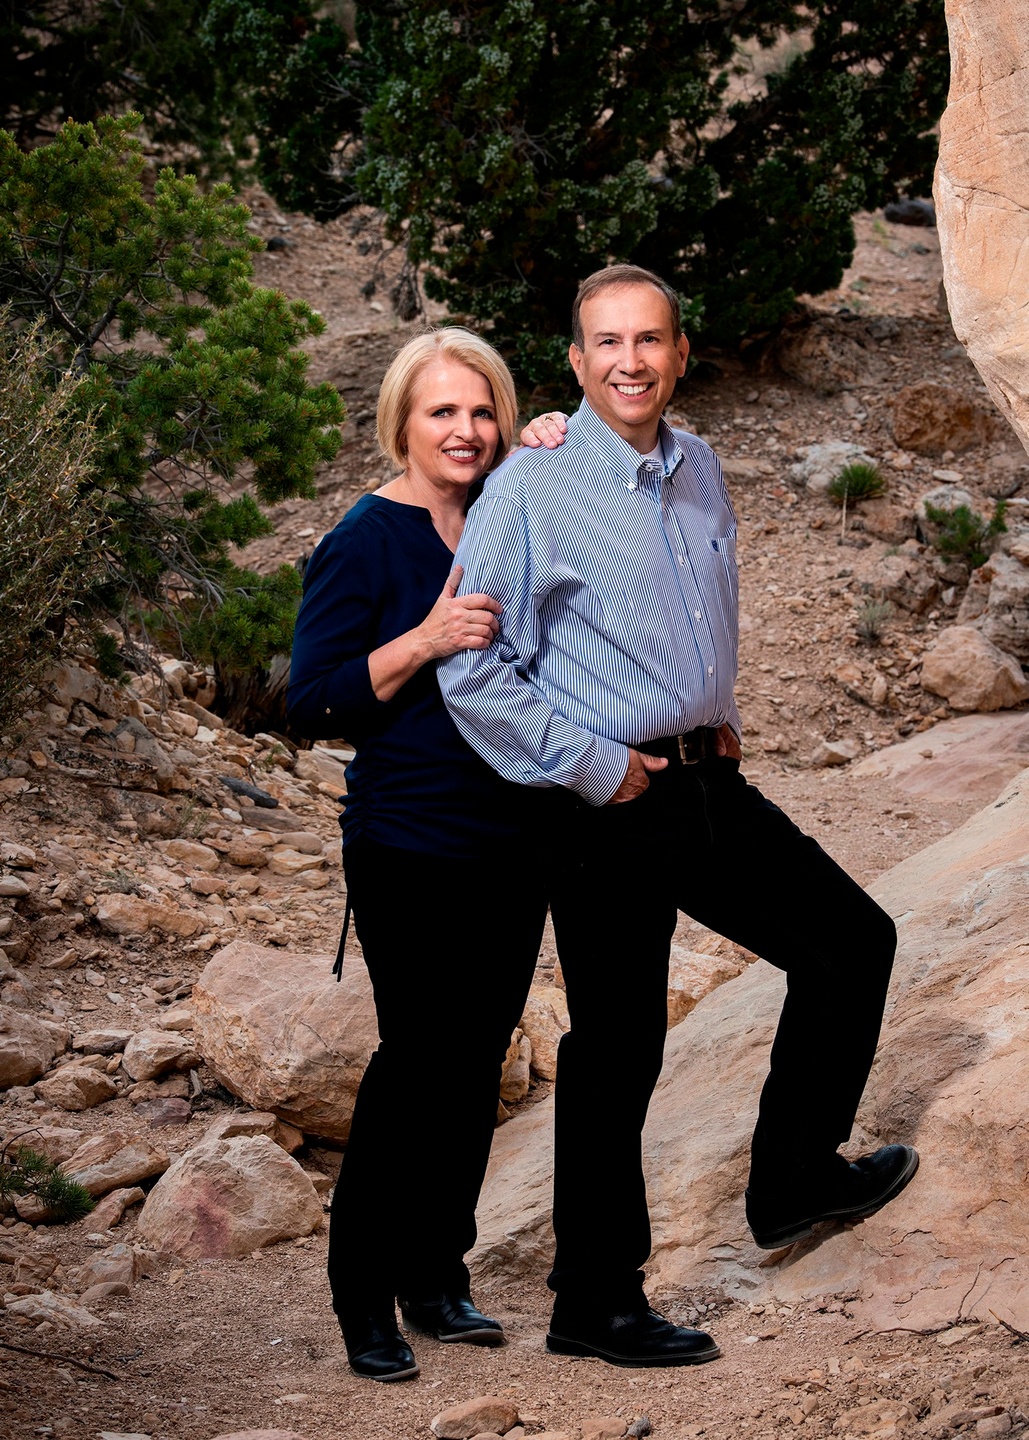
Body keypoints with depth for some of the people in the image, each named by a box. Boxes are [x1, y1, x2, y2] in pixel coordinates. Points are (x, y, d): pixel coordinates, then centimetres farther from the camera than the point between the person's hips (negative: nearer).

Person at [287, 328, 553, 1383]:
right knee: (419, 1059, -5)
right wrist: (428, 638, -24)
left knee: (476, 1060, 9)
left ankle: (438, 1273, 22)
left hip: (513, 840, 6)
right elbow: (310, 703, -11)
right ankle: (363, 1293, 9)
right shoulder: (365, 541, -9)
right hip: (411, 849, -6)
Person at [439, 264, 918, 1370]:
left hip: (707, 784, 7)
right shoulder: (531, 492, -14)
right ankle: (595, 1308, 14)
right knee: (615, 1049, 0)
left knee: (852, 943, 13)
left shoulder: (698, 470, 8)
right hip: (606, 812, -7)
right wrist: (594, 768, -15)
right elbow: (473, 674, -16)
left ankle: (792, 1180, 31)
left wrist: (715, 719, 14)